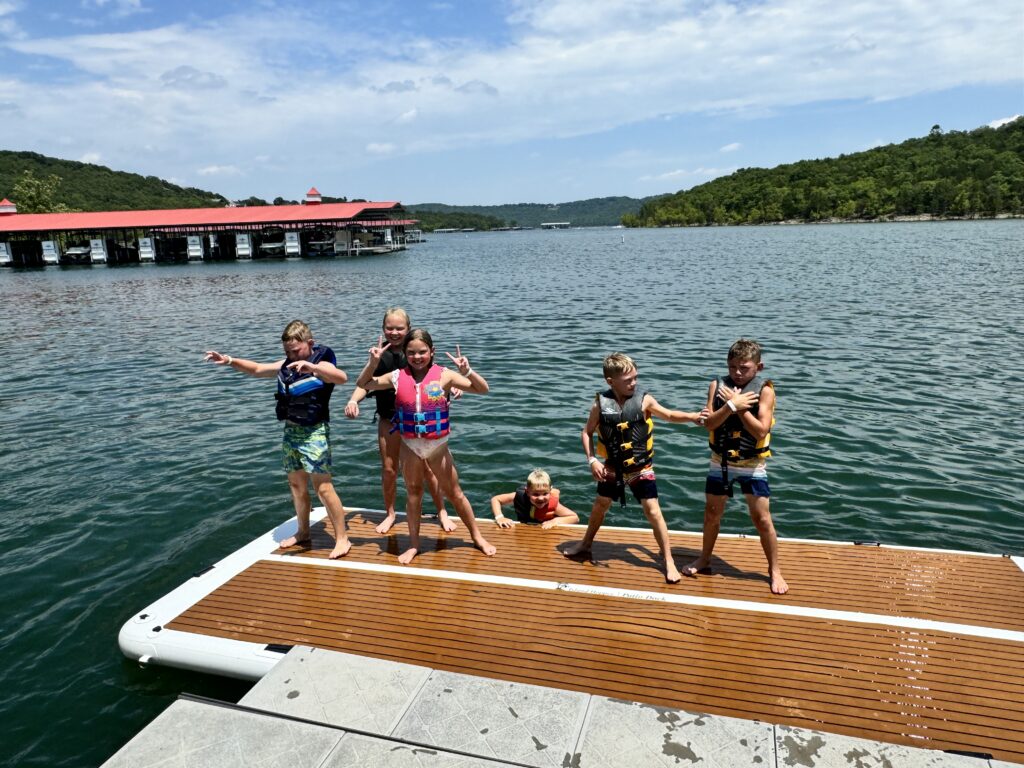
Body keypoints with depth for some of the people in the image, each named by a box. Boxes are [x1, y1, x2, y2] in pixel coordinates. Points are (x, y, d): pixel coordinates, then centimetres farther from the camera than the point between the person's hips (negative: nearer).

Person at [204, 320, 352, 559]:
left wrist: (310, 366, -48)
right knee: (296, 484, 16)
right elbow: (257, 369, 22)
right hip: (291, 431, 8)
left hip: (314, 432, -8)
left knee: (323, 487, -9)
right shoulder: (286, 365, 10)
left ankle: (342, 538, 0)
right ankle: (303, 532, 32)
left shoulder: (321, 364, -14)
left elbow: (342, 377, -35)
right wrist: (230, 361, 9)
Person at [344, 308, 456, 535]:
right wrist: (353, 400, -21)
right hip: (389, 420, 2)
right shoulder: (380, 355, -2)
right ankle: (390, 514, 29)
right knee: (388, 469, 8)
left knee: (428, 468, 5)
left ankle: (442, 512, 23)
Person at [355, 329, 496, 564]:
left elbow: (482, 390, -11)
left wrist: (467, 371, -29)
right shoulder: (398, 377, -4)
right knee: (413, 492, 14)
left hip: (437, 444, -2)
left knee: (454, 493, 10)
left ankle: (477, 536, 27)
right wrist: (372, 363, -9)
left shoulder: (444, 375, -11)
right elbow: (363, 384, 8)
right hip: (410, 444, 2)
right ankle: (413, 544, 29)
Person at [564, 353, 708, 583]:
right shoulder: (601, 403, -12)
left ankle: (668, 560, 8)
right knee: (600, 505, 19)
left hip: (641, 468, -2)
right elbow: (587, 432, -2)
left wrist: (692, 416, -24)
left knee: (652, 511, -4)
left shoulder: (644, 400, -14)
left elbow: (670, 415, -6)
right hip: (612, 468, 2)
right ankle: (586, 543, 43)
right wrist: (592, 460, -11)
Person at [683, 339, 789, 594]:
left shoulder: (764, 390, -12)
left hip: (752, 465, -3)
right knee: (712, 513, 15)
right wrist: (732, 405, -26)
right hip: (720, 462, 3)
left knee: (762, 519, 1)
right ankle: (704, 560, 34)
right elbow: (709, 423, -15)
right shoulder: (718, 385, -5)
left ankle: (775, 570, 18)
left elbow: (761, 431, -21)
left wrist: (739, 406, -23)